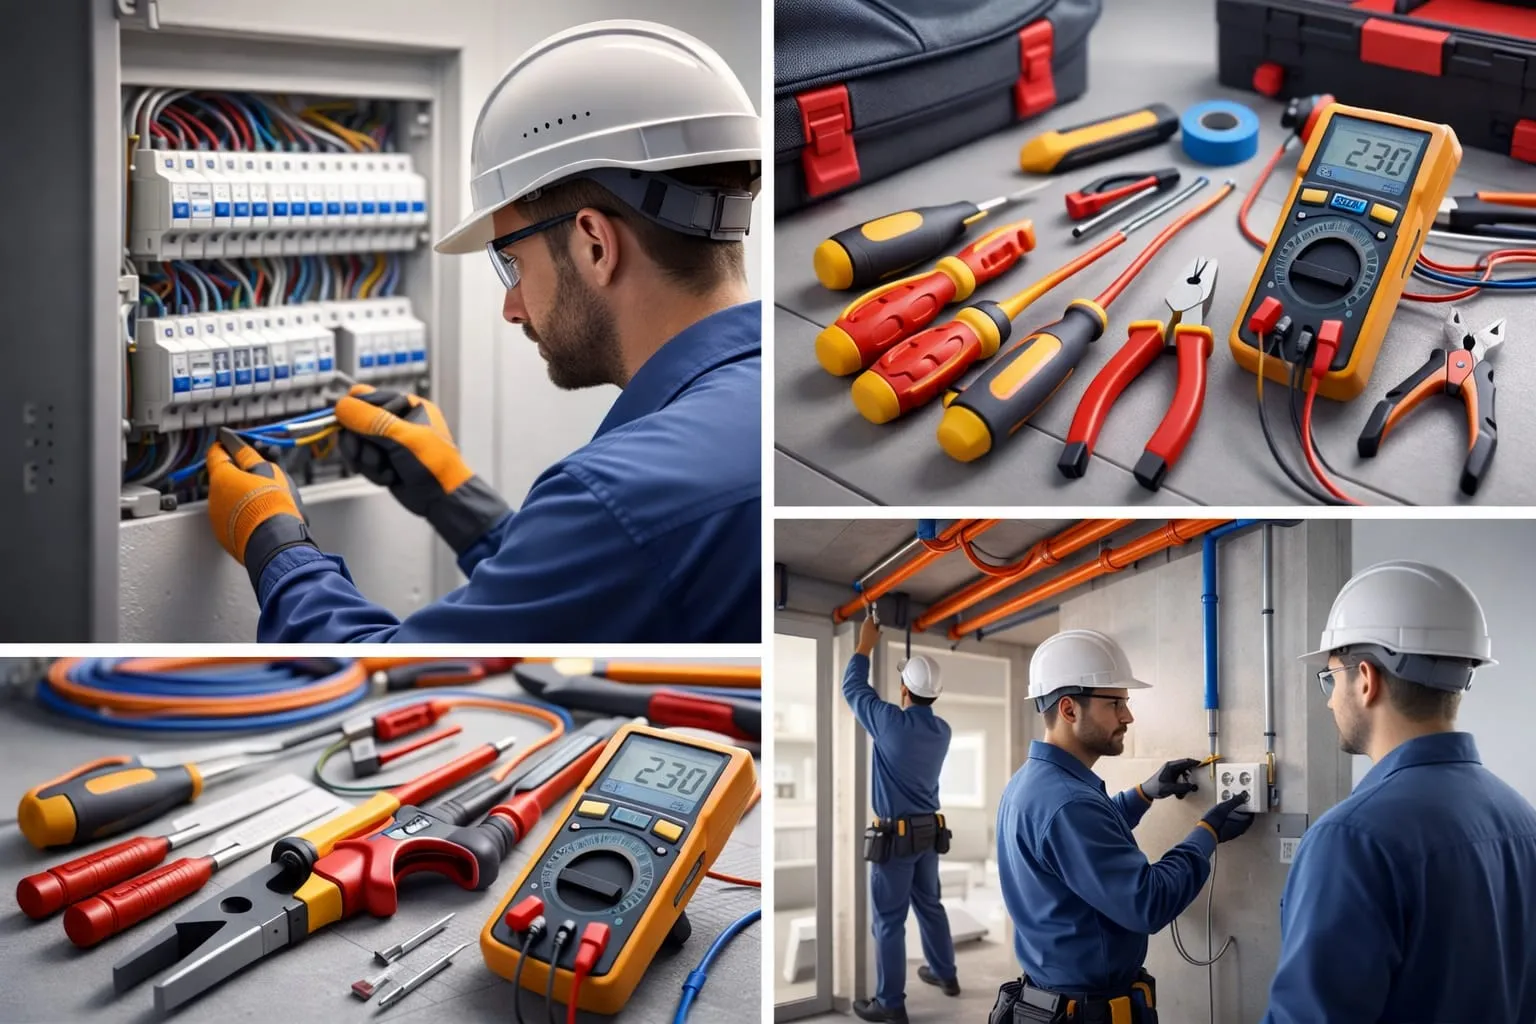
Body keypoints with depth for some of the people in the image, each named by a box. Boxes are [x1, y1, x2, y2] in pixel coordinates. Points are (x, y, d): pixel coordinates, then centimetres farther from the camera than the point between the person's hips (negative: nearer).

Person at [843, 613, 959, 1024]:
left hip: (896, 834, -7)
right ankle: (945, 974, 38)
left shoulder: (891, 722, -20)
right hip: (930, 832, 7)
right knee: (930, 905, 24)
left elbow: (853, 688, -6)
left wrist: (865, 644, 5)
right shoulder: (942, 730, 0)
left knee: (889, 920, 0)